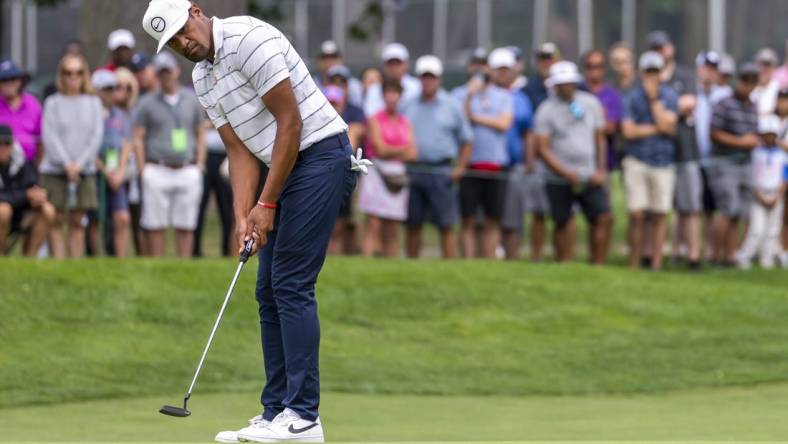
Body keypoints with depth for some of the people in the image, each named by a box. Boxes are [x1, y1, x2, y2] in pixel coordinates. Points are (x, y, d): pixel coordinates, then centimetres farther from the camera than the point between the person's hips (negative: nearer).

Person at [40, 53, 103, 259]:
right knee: (56, 221, -3)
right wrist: (66, 164, -14)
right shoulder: (53, 103, 3)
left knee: (77, 222, 4)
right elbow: (50, 137, -4)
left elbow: (96, 136, 2)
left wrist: (79, 163, -10)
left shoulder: (93, 103, 8)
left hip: (84, 171, 2)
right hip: (55, 170, -2)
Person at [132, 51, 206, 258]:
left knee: (186, 225, 1)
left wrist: (199, 166, 5)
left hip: (188, 172, 2)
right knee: (155, 225, -4)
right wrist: (143, 171, -5)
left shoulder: (192, 100, 13)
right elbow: (138, 138, 3)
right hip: (158, 170, -2)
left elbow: (201, 134, 15)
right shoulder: (147, 103, 5)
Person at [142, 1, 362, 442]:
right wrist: (244, 217, -4)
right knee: (270, 290, 7)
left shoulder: (249, 39, -17)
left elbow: (290, 122, -18)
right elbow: (240, 149, 10)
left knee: (291, 285, -13)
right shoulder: (201, 77, 11)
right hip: (285, 167, 10)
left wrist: (267, 203, -15)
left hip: (321, 155, -10)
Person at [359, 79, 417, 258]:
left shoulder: (406, 123, 15)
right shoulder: (375, 120, 3)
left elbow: (413, 154, 6)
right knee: (374, 226, -13)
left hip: (397, 176, 4)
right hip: (377, 174, -4)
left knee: (392, 231, 3)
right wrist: (403, 149, -3)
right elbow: (380, 148, -8)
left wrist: (390, 152, -9)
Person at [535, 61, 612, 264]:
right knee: (563, 224, 2)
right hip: (560, 180, -2)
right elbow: (543, 148, -8)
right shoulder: (546, 110, -4)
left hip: (590, 178, 2)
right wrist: (567, 174, -16)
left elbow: (599, 139, 13)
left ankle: (597, 265, -6)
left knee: (604, 218, -10)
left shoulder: (591, 103, 7)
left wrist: (601, 170, 3)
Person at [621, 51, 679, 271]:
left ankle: (656, 264, 6)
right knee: (636, 215, -6)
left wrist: (654, 99, -8)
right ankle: (634, 264, 0)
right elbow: (629, 131, -6)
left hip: (663, 162, 1)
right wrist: (656, 128, -5)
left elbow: (667, 125, -8)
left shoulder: (669, 95, 6)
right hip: (637, 161, -1)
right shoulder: (632, 96, 3)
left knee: (659, 216, 2)